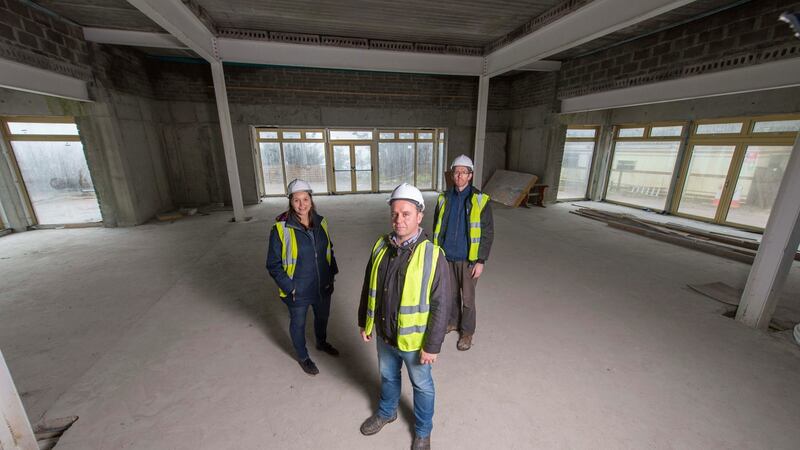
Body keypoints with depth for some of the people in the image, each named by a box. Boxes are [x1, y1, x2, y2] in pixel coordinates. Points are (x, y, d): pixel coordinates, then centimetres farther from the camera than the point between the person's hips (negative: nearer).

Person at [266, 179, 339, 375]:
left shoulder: (321, 222, -6)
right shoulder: (281, 228, -20)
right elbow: (273, 264, -13)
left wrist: (331, 275, 6)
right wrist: (289, 288, -16)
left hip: (323, 287, 4)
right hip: (297, 292, -4)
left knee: (322, 317, 26)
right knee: (298, 324, 19)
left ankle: (322, 343, 56)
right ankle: (303, 357, 46)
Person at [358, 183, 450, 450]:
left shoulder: (432, 255, -24)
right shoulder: (381, 246, -8)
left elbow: (440, 306, -19)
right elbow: (368, 288, 4)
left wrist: (432, 346, -15)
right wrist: (364, 322, 9)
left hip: (414, 339, -4)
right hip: (384, 334, 5)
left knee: (422, 385, 21)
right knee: (388, 376, 29)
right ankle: (386, 412, 59)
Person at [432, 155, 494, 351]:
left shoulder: (480, 200, -10)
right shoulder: (444, 198, 1)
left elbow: (488, 233, -8)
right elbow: (437, 227, 10)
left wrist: (481, 261, -10)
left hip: (468, 259, -3)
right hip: (447, 257, 4)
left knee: (467, 298, 9)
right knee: (452, 293, 20)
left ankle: (467, 332, 30)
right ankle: (453, 322, 42)